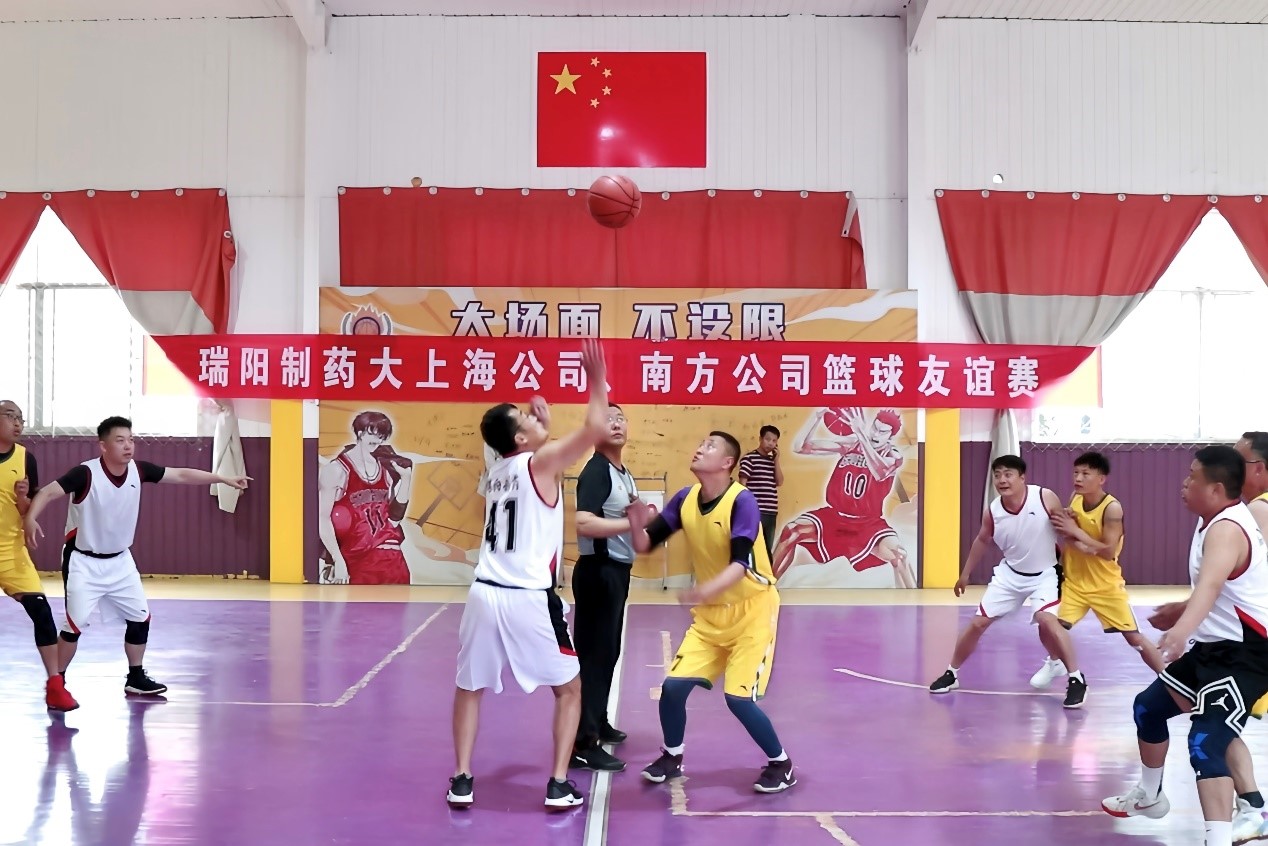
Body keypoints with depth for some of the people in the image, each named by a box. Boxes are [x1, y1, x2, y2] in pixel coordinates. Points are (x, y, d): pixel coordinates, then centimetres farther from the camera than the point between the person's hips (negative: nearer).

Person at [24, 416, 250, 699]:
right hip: (85, 562, -6)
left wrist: (225, 479, -5)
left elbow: (182, 475, -2)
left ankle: (135, 678, 25)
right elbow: (48, 492, -27)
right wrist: (31, 518, -46)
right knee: (76, 625, -9)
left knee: (140, 618, 9)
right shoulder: (85, 473, -22)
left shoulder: (139, 470, -7)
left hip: (120, 561, 6)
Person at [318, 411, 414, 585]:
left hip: (391, 558, 6)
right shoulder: (337, 470, -8)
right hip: (357, 563, -5)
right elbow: (322, 518, -10)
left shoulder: (386, 468, 8)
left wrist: (405, 478, 0)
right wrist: (338, 561, -15)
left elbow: (395, 515, 9)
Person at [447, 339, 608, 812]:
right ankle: (559, 786, 7)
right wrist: (597, 379, -3)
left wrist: (544, 430, 30)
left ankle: (461, 782, 17)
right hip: (529, 599, -5)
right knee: (569, 690, 12)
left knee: (469, 688, 22)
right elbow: (595, 428, -13)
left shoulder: (497, 471, 15)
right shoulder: (542, 462, -5)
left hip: (485, 594, 6)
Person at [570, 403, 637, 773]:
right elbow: (585, 523, -31)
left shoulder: (624, 473, 13)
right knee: (593, 655, -8)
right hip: (598, 571, -10)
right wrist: (633, 522, -26)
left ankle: (598, 722, 34)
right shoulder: (596, 471, -17)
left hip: (617, 570, 10)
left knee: (609, 652, 20)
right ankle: (583, 744, -6)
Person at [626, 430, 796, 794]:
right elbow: (645, 545, -1)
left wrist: (708, 589, -50)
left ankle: (781, 764, 11)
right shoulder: (685, 499, -4)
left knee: (738, 697, -12)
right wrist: (638, 524, -24)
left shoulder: (742, 501, -22)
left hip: (751, 610, -5)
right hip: (709, 613, 6)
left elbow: (741, 563, -32)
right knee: (673, 685, -3)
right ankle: (672, 757, 22)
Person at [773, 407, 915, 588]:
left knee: (898, 555, -28)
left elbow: (880, 472, -35)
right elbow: (800, 447, -6)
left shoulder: (894, 456, -8)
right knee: (792, 531, -19)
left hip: (868, 523, -2)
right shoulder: (851, 443, -2)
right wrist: (817, 415, -22)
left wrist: (861, 433, -43)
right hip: (834, 515, 2)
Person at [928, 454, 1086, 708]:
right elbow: (982, 541, 7)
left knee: (1046, 620, -27)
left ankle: (1076, 679, -13)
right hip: (1010, 573, 4)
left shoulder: (1045, 498, -23)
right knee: (979, 623, 4)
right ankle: (951, 673, 23)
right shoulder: (992, 511, -13)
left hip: (1044, 574, -3)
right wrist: (965, 574, 15)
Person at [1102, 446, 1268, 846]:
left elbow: (1211, 583, -46)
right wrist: (1182, 609, 37)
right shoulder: (1214, 522, 7)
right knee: (1148, 707, 22)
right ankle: (1149, 796, 44)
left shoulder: (1227, 529, -25)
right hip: (1215, 646, 11)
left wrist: (1183, 628, -63)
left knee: (1205, 743, -26)